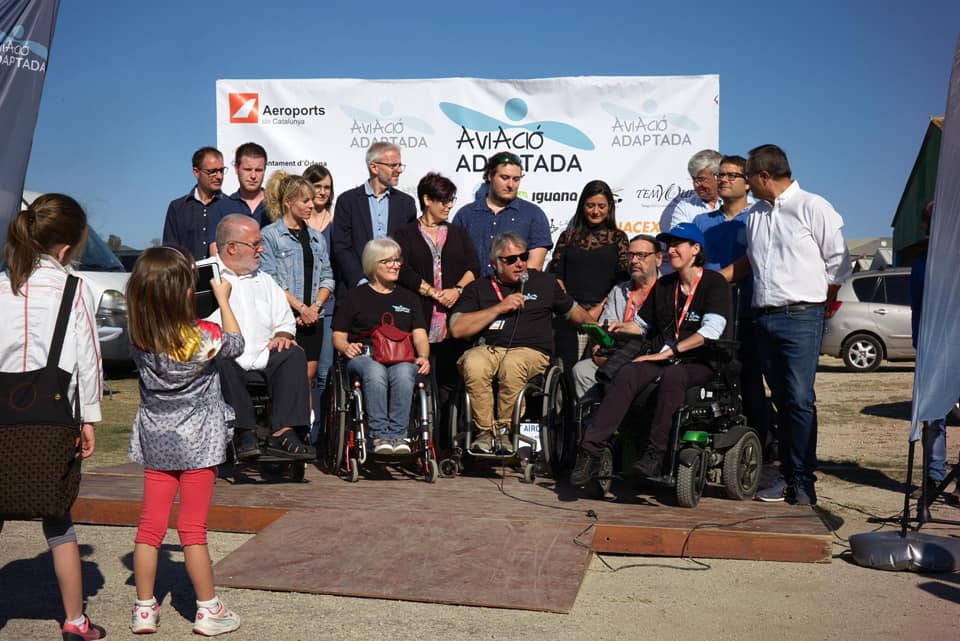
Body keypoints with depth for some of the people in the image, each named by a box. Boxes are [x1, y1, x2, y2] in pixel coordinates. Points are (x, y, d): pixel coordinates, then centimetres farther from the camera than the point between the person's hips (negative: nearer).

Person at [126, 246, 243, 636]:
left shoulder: (139, 339, -9)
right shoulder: (203, 337, -18)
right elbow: (236, 344, 2)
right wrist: (222, 298, 10)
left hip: (155, 441, 4)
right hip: (197, 442, -4)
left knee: (150, 525, 12)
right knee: (193, 529, 4)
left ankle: (144, 608, 20)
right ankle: (208, 611, 14)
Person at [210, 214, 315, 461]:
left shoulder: (263, 280, 25)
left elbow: (285, 322, 26)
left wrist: (282, 336, 3)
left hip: (262, 359, 4)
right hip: (228, 363, -4)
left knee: (293, 355, -23)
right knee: (222, 361, -36)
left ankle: (282, 434, -29)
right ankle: (245, 433, -30)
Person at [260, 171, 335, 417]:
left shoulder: (316, 238, 17)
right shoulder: (270, 235, -2)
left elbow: (327, 277, 13)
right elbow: (270, 281, -9)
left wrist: (315, 306, -4)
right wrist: (301, 307, -11)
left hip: (312, 318, 5)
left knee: (307, 377, 5)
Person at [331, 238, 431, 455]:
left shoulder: (408, 297, 26)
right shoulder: (355, 296, 18)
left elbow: (420, 335, 16)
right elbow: (338, 335, 13)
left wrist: (423, 357, -5)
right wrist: (346, 347, -10)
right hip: (365, 356, -1)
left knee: (404, 373, -36)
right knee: (375, 372, -38)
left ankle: (398, 434, -35)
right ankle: (380, 435, -37)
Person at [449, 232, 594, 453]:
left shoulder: (544, 282, 20)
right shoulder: (478, 288, 15)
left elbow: (573, 310, 32)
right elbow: (457, 329, 3)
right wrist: (499, 308, 0)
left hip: (530, 351, 0)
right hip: (487, 349, 1)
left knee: (512, 363, -37)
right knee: (472, 364, -35)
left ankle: (504, 429, -19)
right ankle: (485, 431, -20)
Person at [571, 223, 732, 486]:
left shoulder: (715, 283, 1)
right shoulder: (663, 286, 19)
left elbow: (710, 331, -13)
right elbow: (642, 325, 27)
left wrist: (667, 353, -17)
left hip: (701, 363, -4)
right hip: (663, 360, 4)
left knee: (672, 375, -38)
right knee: (626, 375, -26)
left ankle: (655, 454, -37)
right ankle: (591, 450, -35)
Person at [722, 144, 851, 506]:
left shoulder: (813, 208, -2)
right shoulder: (755, 215, 17)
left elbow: (838, 264, 1)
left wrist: (816, 304, 4)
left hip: (801, 317, -6)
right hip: (764, 318, 6)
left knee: (800, 398, -10)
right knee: (781, 399, 8)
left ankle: (803, 480, -3)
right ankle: (787, 475, 13)